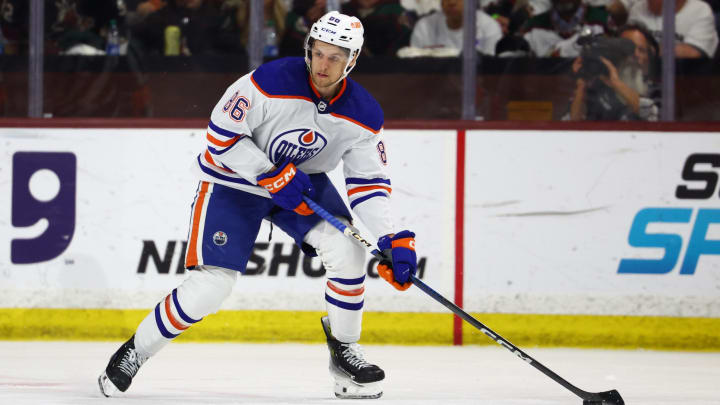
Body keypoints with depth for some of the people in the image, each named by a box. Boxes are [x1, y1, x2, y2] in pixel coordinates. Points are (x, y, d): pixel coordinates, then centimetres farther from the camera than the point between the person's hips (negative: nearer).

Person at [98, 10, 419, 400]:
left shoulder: (364, 116, -14)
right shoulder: (272, 82, -28)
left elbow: (369, 183, -8)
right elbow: (221, 133, -22)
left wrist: (392, 241, -20)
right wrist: (271, 176, -28)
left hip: (302, 180, 4)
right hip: (234, 178, -4)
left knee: (346, 249, -19)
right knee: (209, 287, -14)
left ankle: (344, 352, 2)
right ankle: (134, 353, 5)